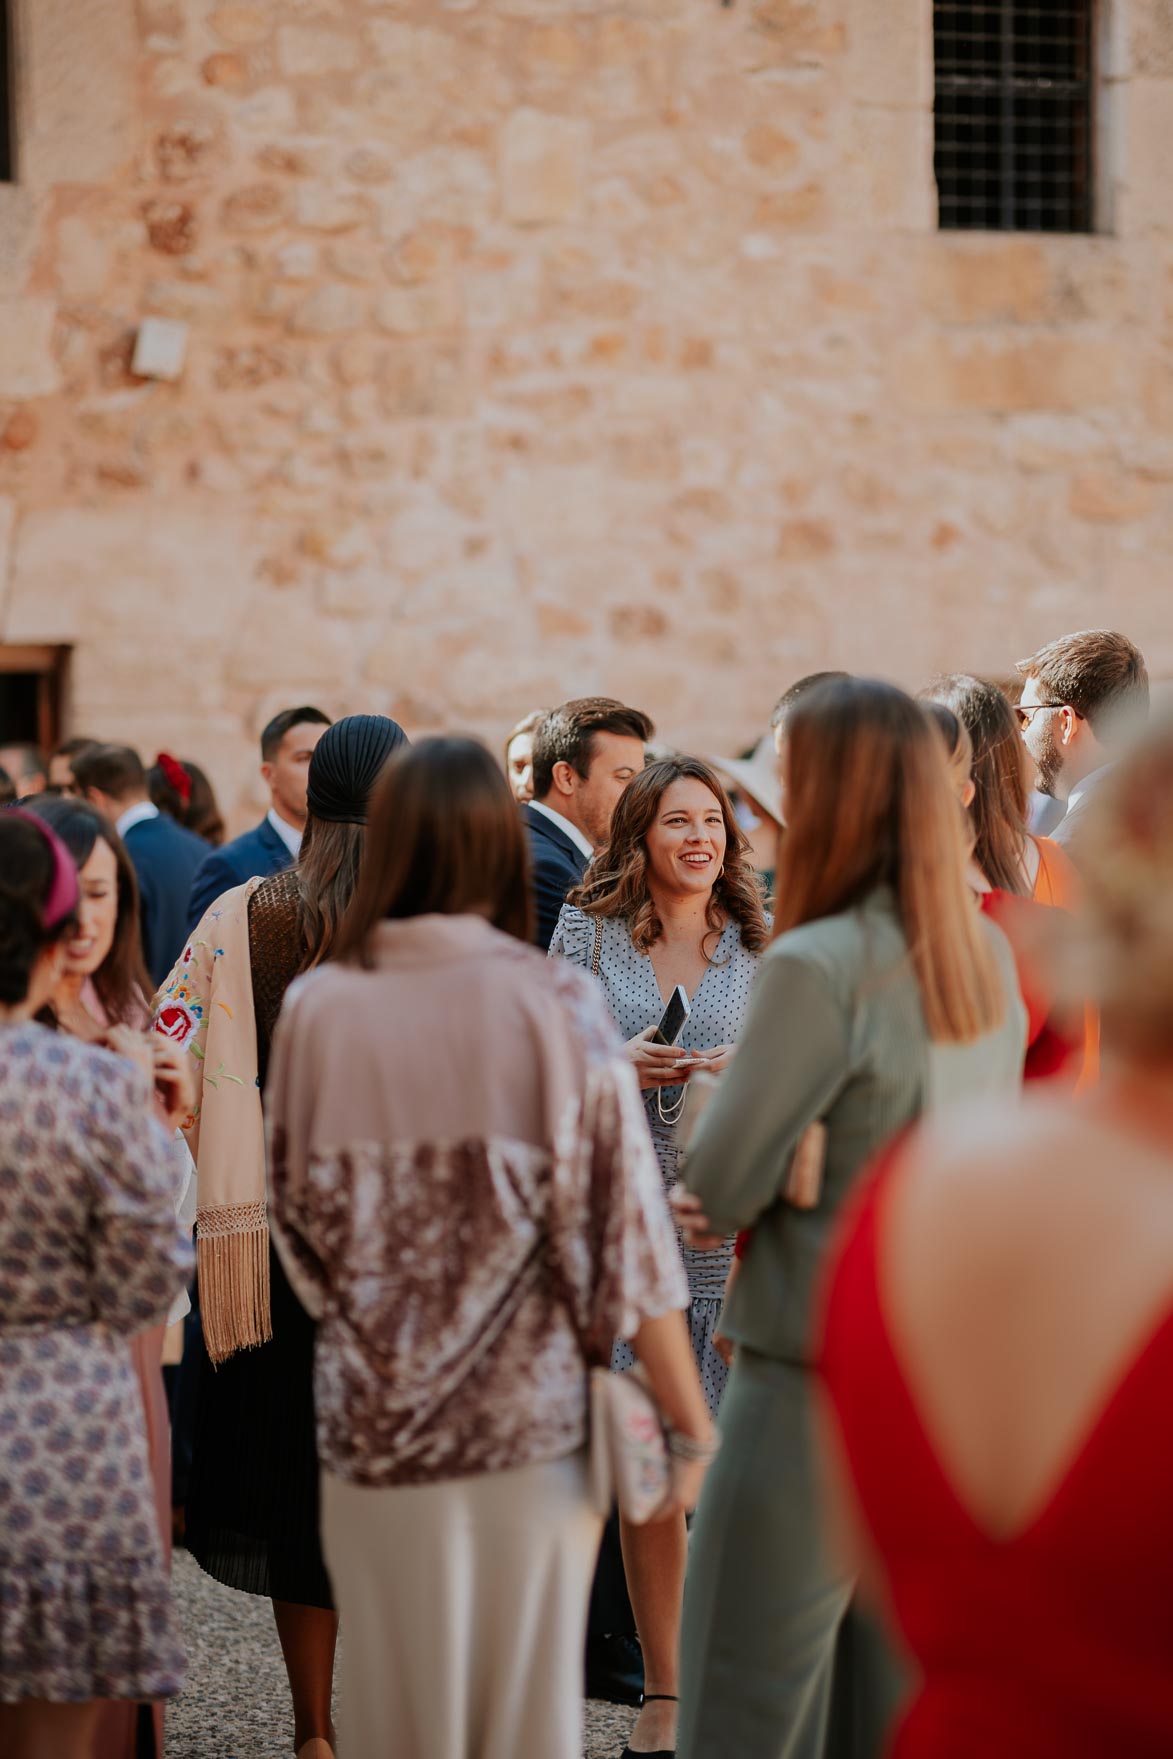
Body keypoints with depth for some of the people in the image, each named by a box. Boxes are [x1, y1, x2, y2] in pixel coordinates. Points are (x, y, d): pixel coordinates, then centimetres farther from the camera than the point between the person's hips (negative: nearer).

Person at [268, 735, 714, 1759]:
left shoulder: (318, 1009, -3)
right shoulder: (555, 1009, -9)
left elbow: (296, 1222, 5)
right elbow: (622, 1232, -8)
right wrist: (691, 1423, -1)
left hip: (372, 1426, 2)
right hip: (531, 1416, -2)